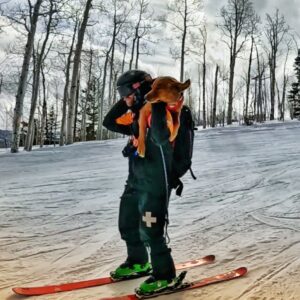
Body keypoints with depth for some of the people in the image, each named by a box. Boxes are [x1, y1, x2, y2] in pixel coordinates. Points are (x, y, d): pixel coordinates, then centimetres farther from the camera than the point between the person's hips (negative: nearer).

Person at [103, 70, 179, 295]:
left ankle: (165, 274, 13)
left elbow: (161, 137, -35)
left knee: (150, 231, -6)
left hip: (154, 184, -9)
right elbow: (110, 122, 17)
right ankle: (138, 262, 39)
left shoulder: (159, 112, -16)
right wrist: (125, 103, 7)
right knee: (127, 225, 19)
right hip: (135, 181, 10)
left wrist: (155, 104, -28)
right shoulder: (137, 116, 10)